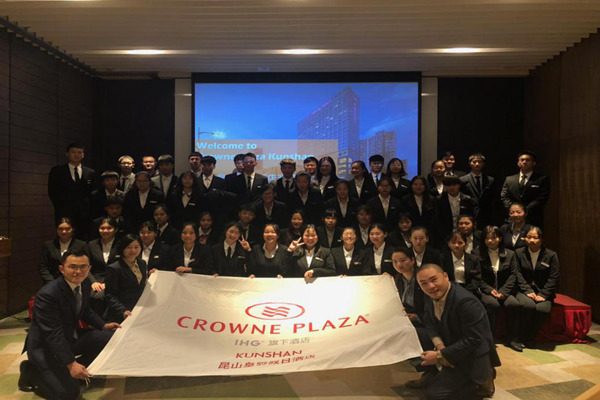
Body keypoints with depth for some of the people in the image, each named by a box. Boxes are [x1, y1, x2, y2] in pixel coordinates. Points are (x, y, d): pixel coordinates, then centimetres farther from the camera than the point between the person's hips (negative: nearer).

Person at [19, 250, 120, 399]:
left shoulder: (85, 283, -6)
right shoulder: (48, 294, -30)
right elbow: (53, 335, -32)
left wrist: (103, 325, 3)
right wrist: (71, 364, -37)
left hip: (72, 337, 8)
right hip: (45, 346, -7)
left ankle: (81, 369, 11)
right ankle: (31, 370, 8)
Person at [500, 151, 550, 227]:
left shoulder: (542, 179, 5)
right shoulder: (509, 179, 15)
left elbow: (542, 198, -5)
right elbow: (504, 197, 8)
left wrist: (525, 210, -15)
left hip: (533, 220, -2)